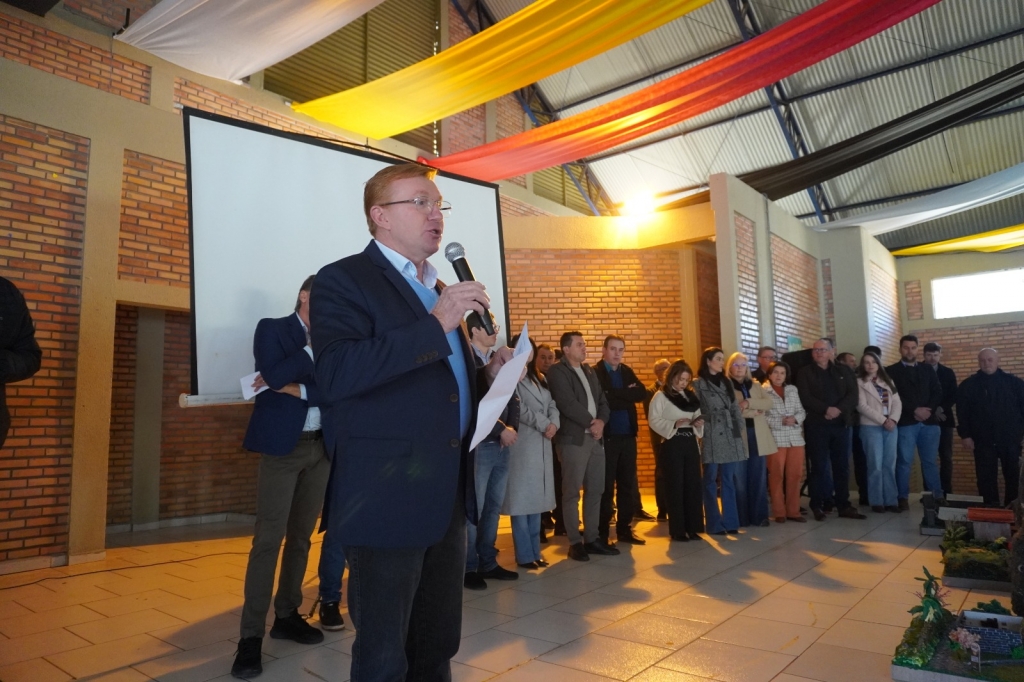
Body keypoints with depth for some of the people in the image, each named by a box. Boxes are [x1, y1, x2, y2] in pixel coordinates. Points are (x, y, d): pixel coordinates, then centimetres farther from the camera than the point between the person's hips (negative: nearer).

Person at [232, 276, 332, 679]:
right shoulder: (272, 329, 0)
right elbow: (274, 376, -17)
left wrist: (298, 389, -12)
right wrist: (315, 352, -12)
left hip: (321, 448, 5)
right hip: (282, 446, -5)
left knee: (301, 536, 11)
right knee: (268, 539, -6)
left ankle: (287, 616, 23)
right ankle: (251, 636, 0)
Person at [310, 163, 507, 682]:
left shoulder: (441, 291, 16)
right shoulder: (343, 279, -7)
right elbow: (336, 375, -25)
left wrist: (488, 375, 3)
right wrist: (436, 324, -25)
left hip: (449, 497, 8)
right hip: (388, 499, -7)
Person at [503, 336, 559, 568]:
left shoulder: (541, 379, 19)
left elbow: (552, 405, 11)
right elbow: (519, 409, -14)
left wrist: (554, 424, -8)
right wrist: (544, 425, -13)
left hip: (542, 445, 7)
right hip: (522, 445, -7)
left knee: (537, 498, 11)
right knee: (521, 499, -3)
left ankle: (535, 551, 19)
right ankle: (524, 555, 4)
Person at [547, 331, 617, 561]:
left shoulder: (589, 370, 18)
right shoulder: (557, 371, -6)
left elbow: (602, 399, 13)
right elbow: (568, 404, -16)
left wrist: (601, 421, -6)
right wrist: (591, 422, -10)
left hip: (595, 437, 8)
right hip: (573, 439, -7)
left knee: (595, 490, 10)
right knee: (572, 492, -2)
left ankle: (592, 538, 20)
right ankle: (575, 542, 7)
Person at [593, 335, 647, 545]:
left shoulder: (627, 371, 13)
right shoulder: (594, 372, -6)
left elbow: (642, 393, -1)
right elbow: (603, 400, -20)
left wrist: (617, 395, -10)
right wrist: (627, 397, -8)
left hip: (628, 435, 6)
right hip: (607, 436, -6)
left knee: (628, 485, 12)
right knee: (606, 487, 2)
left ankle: (624, 529, 24)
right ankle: (602, 534, 12)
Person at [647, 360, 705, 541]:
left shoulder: (691, 396, 13)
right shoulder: (661, 396, -3)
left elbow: (696, 417, 20)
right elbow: (654, 420, -10)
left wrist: (698, 423, -2)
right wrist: (674, 424, -22)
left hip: (691, 443, 5)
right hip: (673, 444, -5)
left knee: (693, 485, 6)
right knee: (675, 486, -1)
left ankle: (692, 527, 16)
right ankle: (677, 530, 6)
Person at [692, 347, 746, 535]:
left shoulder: (726, 383, 15)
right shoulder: (698, 384, -1)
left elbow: (735, 408, 14)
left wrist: (740, 428, 5)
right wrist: (703, 428, -7)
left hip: (730, 436, 5)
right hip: (711, 437, -5)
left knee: (729, 480, 7)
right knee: (711, 480, 0)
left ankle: (730, 521, 15)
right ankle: (714, 524, 7)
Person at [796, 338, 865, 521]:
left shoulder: (843, 371, 13)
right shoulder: (805, 373, 4)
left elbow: (853, 395, 1)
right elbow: (805, 398, -7)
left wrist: (839, 409, -15)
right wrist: (826, 409, -18)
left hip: (841, 424, 3)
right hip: (817, 425, -3)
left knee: (842, 466, 6)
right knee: (819, 466, -2)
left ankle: (844, 505, 14)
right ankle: (817, 505, 5)